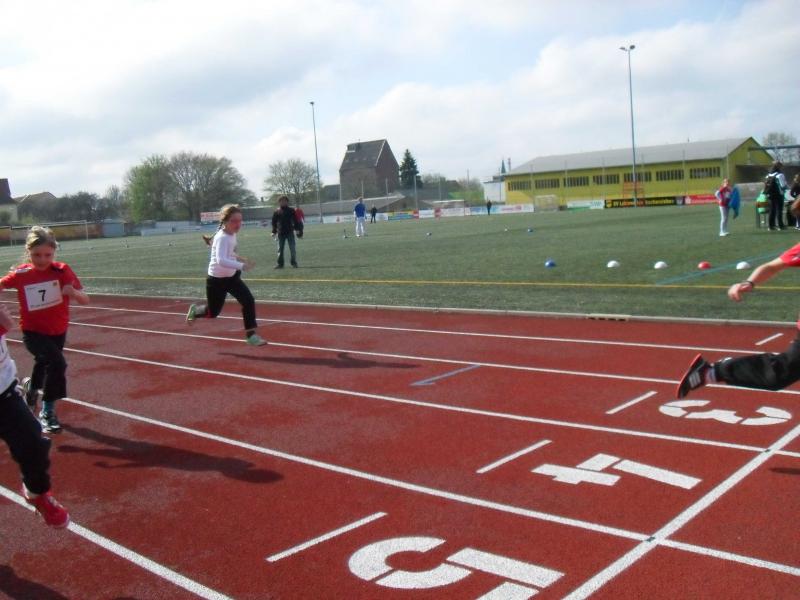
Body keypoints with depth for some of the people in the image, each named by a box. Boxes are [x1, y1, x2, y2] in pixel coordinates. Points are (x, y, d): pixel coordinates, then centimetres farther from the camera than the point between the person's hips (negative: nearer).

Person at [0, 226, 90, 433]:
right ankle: (47, 412, -9)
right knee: (57, 362, -26)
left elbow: (85, 300, -15)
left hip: (58, 332, 3)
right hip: (33, 332, -3)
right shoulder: (21, 274, -12)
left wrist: (73, 293, -37)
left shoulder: (62, 270, -13)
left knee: (44, 365, 22)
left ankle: (30, 386, 58)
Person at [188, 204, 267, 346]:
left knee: (248, 301, -10)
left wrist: (239, 258, 9)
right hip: (216, 279, -7)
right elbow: (221, 260, -43)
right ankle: (195, 310, 43)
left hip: (232, 276, 7)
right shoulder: (223, 238, -27)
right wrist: (241, 266, -52)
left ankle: (250, 334, -2)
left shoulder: (232, 234, -2)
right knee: (213, 312, 9)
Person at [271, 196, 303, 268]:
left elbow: (296, 221, 6)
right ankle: (280, 263, 10)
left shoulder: (291, 211, 3)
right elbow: (274, 222, 9)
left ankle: (294, 262, 8)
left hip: (290, 232, -1)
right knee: (280, 249, 4)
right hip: (281, 233, 1)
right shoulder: (276, 212, 5)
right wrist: (274, 232, 3)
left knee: (292, 248, -2)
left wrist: (298, 229, -2)